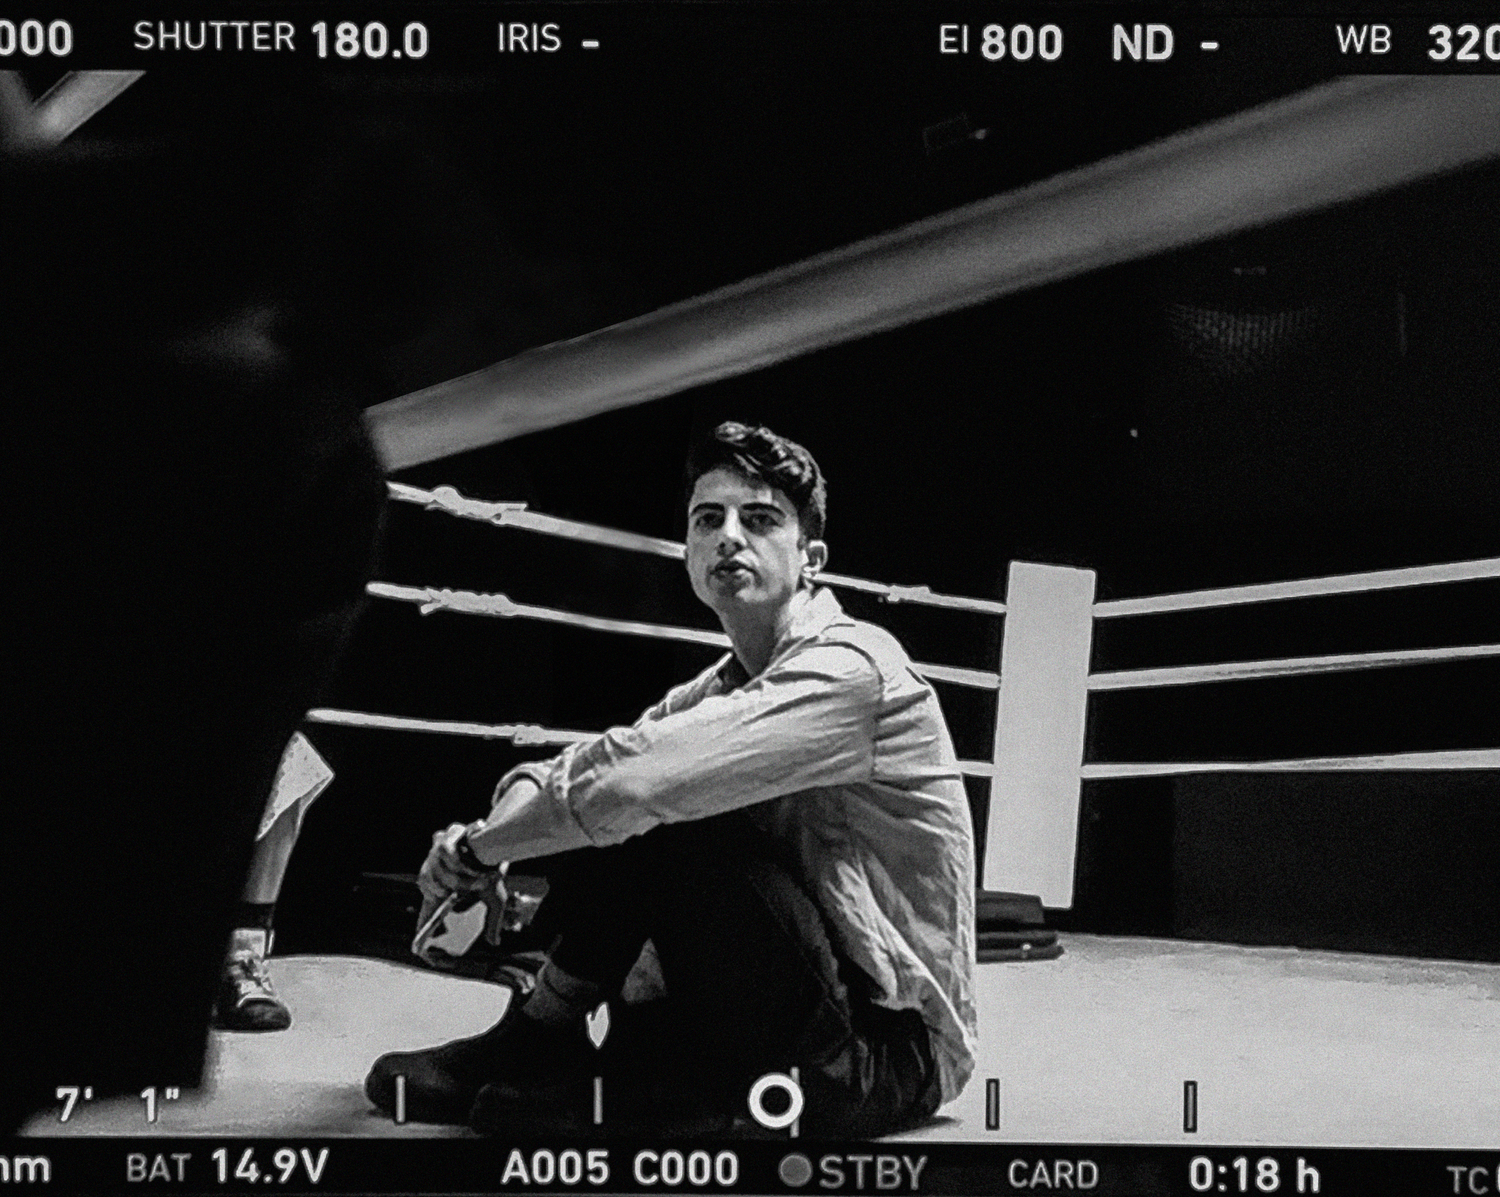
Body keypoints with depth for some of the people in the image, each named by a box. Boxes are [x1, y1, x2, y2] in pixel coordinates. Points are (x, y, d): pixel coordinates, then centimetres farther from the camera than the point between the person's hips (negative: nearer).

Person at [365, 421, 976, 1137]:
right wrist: (504, 824, -19)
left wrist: (478, 847, -16)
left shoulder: (850, 667, -18)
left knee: (658, 818, -25)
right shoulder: (718, 692, 10)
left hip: (890, 1048, -8)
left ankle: (542, 1038, -8)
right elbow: (549, 777, 5)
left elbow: (636, 777, -30)